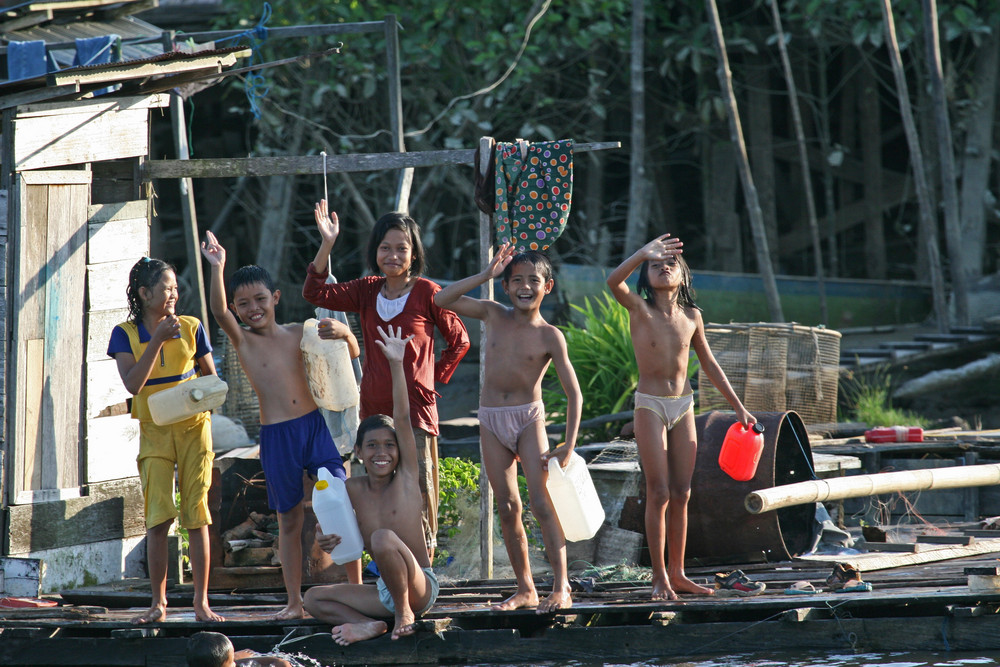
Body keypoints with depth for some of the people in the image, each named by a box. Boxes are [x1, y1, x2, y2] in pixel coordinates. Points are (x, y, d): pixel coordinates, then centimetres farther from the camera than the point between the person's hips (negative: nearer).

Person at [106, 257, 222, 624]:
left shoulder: (191, 328, 1)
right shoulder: (125, 334, -2)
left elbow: (212, 379, 10)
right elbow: (133, 384, -16)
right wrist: (158, 339, -19)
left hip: (193, 428, 1)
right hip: (154, 432, 0)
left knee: (197, 517, -3)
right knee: (157, 518, -8)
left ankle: (201, 602, 1)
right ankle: (158, 603, 1)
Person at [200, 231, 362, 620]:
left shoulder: (298, 334, 9)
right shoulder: (242, 340, 3)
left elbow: (353, 354, 16)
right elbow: (219, 313, -18)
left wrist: (342, 333, -7)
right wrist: (217, 269, -32)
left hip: (314, 425, 1)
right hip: (275, 437, -1)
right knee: (289, 520, 6)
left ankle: (357, 589, 6)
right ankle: (294, 602, 13)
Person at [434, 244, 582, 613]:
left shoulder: (549, 336, -5)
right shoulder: (494, 315, 5)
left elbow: (574, 393, -5)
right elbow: (442, 299, 0)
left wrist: (568, 446, -13)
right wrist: (486, 275, -7)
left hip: (528, 418, -4)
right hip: (491, 420, 4)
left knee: (541, 503, -14)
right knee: (507, 507, 5)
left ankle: (561, 588, -16)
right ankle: (525, 589, 12)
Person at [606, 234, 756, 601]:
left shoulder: (692, 317, 4)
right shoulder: (640, 310, -7)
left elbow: (708, 363, 15)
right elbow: (614, 281, -28)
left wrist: (738, 406, 17)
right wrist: (643, 253, -43)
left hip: (683, 407, 4)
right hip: (650, 406, -4)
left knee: (681, 494, 6)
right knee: (659, 494, -7)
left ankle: (677, 573, 14)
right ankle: (659, 576, -2)